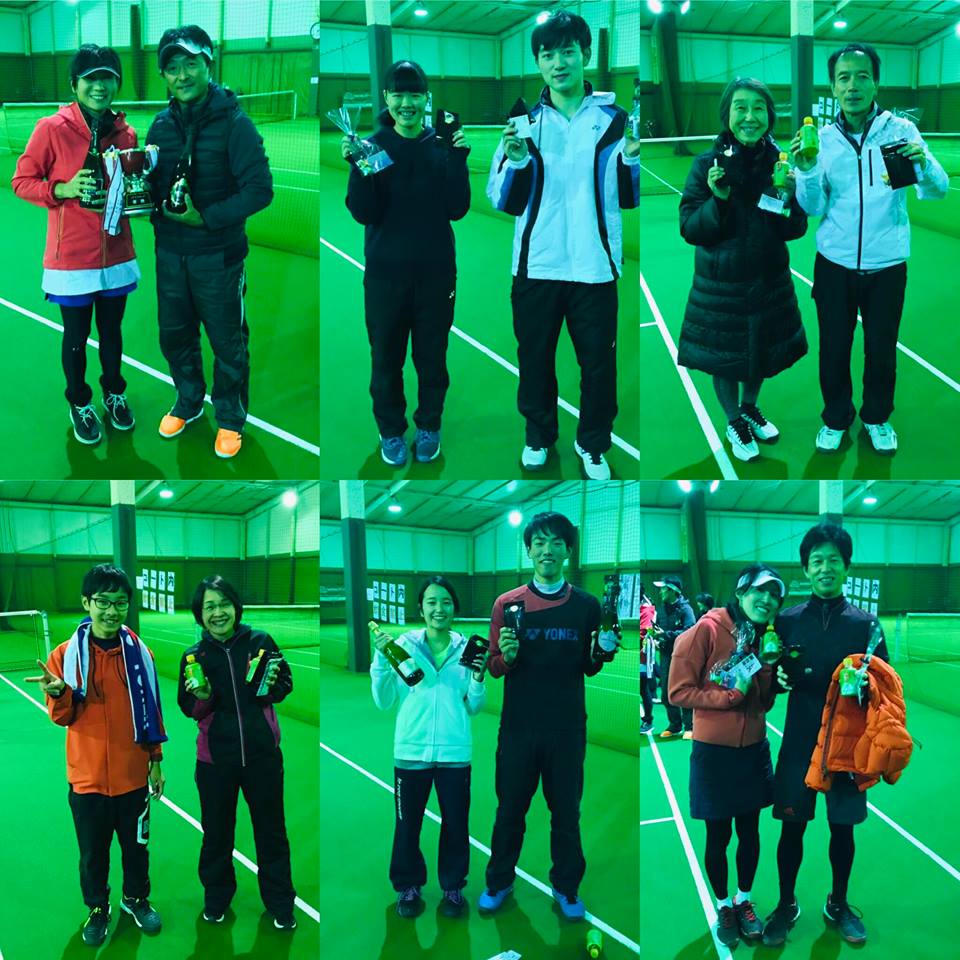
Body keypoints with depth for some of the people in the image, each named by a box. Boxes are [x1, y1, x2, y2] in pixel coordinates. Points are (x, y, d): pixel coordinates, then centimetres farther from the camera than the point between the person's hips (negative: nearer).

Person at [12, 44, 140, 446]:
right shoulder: (52, 129, -12)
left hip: (116, 255, 4)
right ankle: (80, 404, 30)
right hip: (72, 258, -3)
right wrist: (63, 190, -22)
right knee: (76, 337, 10)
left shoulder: (126, 133, 1)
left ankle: (114, 394, 40)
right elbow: (22, 181, -7)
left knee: (111, 331, 19)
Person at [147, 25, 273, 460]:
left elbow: (260, 190, -18)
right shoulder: (162, 125, 2)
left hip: (217, 255, -5)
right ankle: (188, 402, 40)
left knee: (227, 342, 8)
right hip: (170, 252, 5)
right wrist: (158, 210, -11)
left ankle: (230, 418, 27)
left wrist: (205, 217, -23)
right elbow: (150, 183, 12)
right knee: (174, 335, 18)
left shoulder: (233, 122, -14)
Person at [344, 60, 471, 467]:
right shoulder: (373, 146, -2)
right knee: (386, 356, 9)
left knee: (432, 355, 10)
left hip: (436, 271, 0)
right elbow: (363, 213, -9)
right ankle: (391, 430, 24)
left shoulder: (442, 146, -1)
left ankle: (429, 426, 28)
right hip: (385, 272, 0)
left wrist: (457, 161, -19)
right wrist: (357, 167, -23)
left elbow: (457, 210, -8)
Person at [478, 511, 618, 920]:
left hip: (567, 727, 1)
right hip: (519, 725, 0)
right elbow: (495, 668, 2)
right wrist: (507, 657, -20)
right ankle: (499, 881, 26)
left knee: (566, 810, 8)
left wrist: (597, 655, -13)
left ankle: (566, 887, 23)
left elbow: (589, 670, 9)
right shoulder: (508, 603, -1)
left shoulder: (586, 605, 1)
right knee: (510, 808, 9)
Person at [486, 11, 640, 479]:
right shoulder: (523, 120, 4)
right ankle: (538, 435, 31)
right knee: (534, 357, 11)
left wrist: (632, 158, -15)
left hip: (595, 265, -1)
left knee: (598, 362, 5)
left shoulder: (612, 117, 2)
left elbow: (628, 198, 3)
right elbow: (504, 201, 2)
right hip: (536, 264, 1)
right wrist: (516, 161, -16)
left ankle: (592, 444, 23)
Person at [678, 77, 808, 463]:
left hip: (770, 279, 3)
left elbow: (794, 230, -2)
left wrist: (789, 198, -21)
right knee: (724, 358, 12)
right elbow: (689, 229, -13)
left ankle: (750, 408, 48)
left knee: (763, 350, 21)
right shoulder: (708, 163, -14)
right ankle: (733, 422, 37)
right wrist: (718, 199, -28)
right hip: (720, 283, -3)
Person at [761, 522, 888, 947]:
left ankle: (838, 904, 30)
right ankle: (786, 904, 23)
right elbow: (774, 680, 4)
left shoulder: (864, 623, 0)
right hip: (800, 740, 0)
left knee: (843, 827, 10)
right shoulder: (788, 620, 0)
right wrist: (779, 678, -18)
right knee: (792, 825, 5)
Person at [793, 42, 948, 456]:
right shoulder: (823, 138, -1)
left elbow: (937, 190, -13)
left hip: (886, 266, -1)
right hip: (834, 265, 1)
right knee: (834, 346, 12)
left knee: (882, 347, 12)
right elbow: (814, 209, -2)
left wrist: (923, 163, -34)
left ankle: (877, 417, 35)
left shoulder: (900, 129, -6)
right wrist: (807, 171, -21)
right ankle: (836, 417, 33)